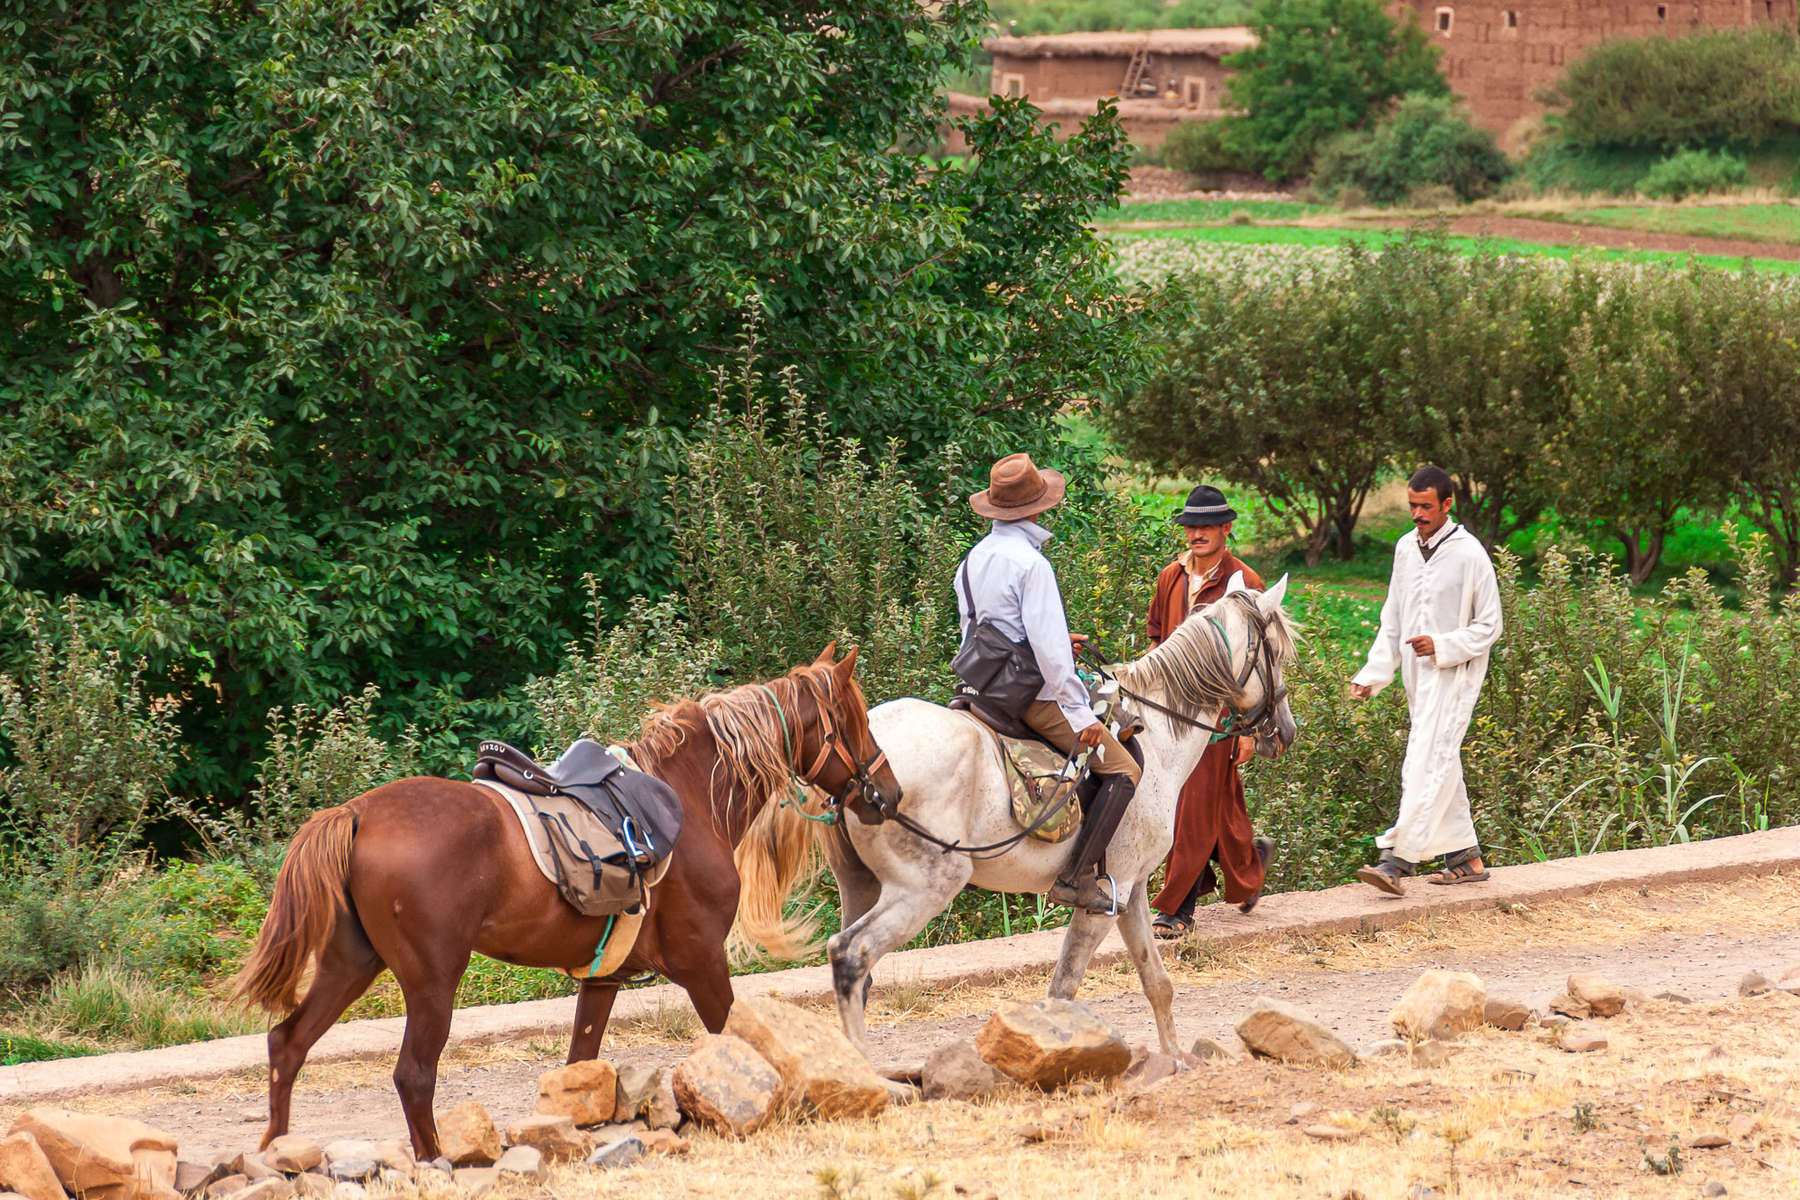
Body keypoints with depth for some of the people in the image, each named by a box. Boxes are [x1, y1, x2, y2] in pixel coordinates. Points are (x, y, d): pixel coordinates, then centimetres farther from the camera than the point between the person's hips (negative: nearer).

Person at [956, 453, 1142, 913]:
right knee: (1122, 771, -7)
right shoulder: (1030, 563, -18)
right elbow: (1048, 648, -23)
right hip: (1032, 696, -10)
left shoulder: (973, 559, 10)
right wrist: (1079, 714, -20)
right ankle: (1079, 876, -16)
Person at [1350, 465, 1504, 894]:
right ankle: (1467, 857, 21)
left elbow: (1489, 627, -5)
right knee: (1442, 766, 12)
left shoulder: (1469, 554, -10)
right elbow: (1392, 620, 16)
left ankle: (1397, 859, -23)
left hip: (1454, 674, -7)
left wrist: (1441, 646, -18)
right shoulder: (1406, 548, 9)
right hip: (1417, 675, 7)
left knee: (1426, 765, -15)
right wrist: (1373, 674, 7)